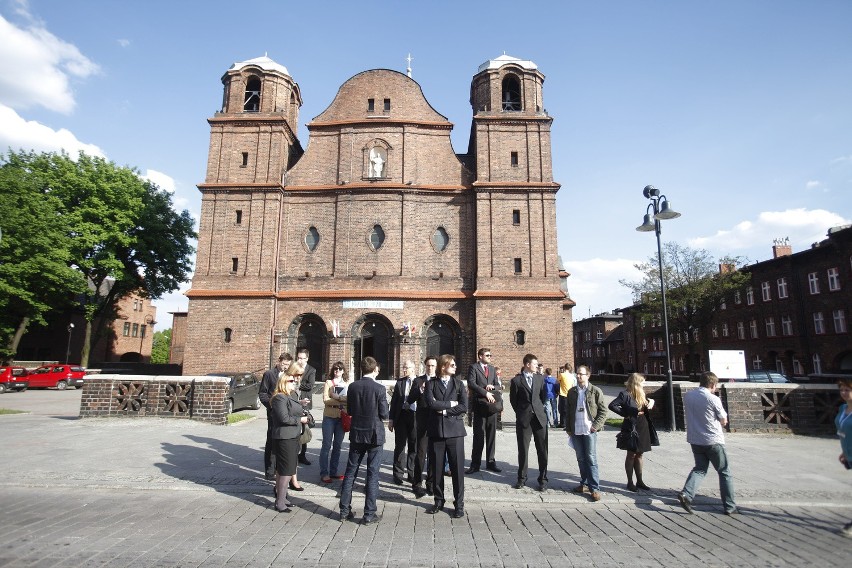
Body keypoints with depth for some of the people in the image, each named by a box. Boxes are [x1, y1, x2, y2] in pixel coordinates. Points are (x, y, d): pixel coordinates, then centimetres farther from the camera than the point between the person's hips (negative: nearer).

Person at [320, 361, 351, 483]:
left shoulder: (348, 384, 6)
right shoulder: (328, 383, 0)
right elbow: (325, 399, -9)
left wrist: (337, 398, -13)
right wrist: (341, 401, -17)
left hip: (342, 417, 3)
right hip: (329, 417, -3)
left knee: (337, 445, 10)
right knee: (327, 445, 0)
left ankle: (333, 472, 20)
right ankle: (324, 473, 8)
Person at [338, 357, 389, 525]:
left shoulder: (353, 387, -4)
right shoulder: (379, 388, -16)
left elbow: (349, 410, 4)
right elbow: (384, 414, -12)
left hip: (356, 434, 4)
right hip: (374, 435, -4)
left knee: (350, 471, 15)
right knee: (372, 474, 5)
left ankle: (345, 510, 23)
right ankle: (369, 514, 11)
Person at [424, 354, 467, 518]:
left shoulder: (459, 384, 5)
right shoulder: (431, 384, 3)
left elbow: (464, 407, -6)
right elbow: (431, 403, -14)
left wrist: (444, 410, -10)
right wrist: (450, 403, -10)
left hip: (454, 430, 0)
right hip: (436, 430, 0)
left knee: (457, 468, 2)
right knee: (436, 468, 9)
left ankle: (459, 504, 15)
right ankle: (438, 502, 25)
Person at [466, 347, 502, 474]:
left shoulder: (492, 369, 17)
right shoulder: (473, 367, -2)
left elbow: (498, 385, 17)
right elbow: (471, 384, -13)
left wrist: (493, 387, -6)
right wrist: (485, 393, -20)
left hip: (492, 404, 5)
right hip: (479, 405, -5)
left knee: (491, 435, 8)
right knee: (478, 435, -2)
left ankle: (490, 462, 18)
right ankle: (475, 464, 6)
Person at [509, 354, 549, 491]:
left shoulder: (540, 378, 7)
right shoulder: (516, 380, -3)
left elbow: (543, 395, 15)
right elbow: (513, 400, 4)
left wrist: (539, 408, 13)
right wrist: (520, 413, 7)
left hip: (540, 417, 2)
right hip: (523, 419, -2)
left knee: (542, 450, 4)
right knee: (523, 450, 6)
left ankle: (543, 479, 17)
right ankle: (522, 479, 21)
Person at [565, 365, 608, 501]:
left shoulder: (595, 391, -3)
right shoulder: (571, 392, 8)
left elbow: (603, 411, -1)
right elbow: (567, 411, 12)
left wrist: (596, 425, -10)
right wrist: (568, 428, 8)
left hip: (590, 430, -4)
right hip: (576, 431, 4)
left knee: (591, 459, -3)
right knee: (581, 459, 11)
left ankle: (594, 488, 3)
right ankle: (584, 482, 23)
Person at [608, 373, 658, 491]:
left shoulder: (641, 395, 8)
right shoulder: (625, 394, -15)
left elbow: (648, 404, 21)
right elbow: (612, 405, -22)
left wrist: (651, 401, -1)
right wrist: (625, 414, -18)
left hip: (643, 428, 7)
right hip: (631, 427, -7)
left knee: (639, 455, 15)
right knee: (631, 455, 4)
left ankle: (639, 481, 25)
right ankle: (630, 482, 15)